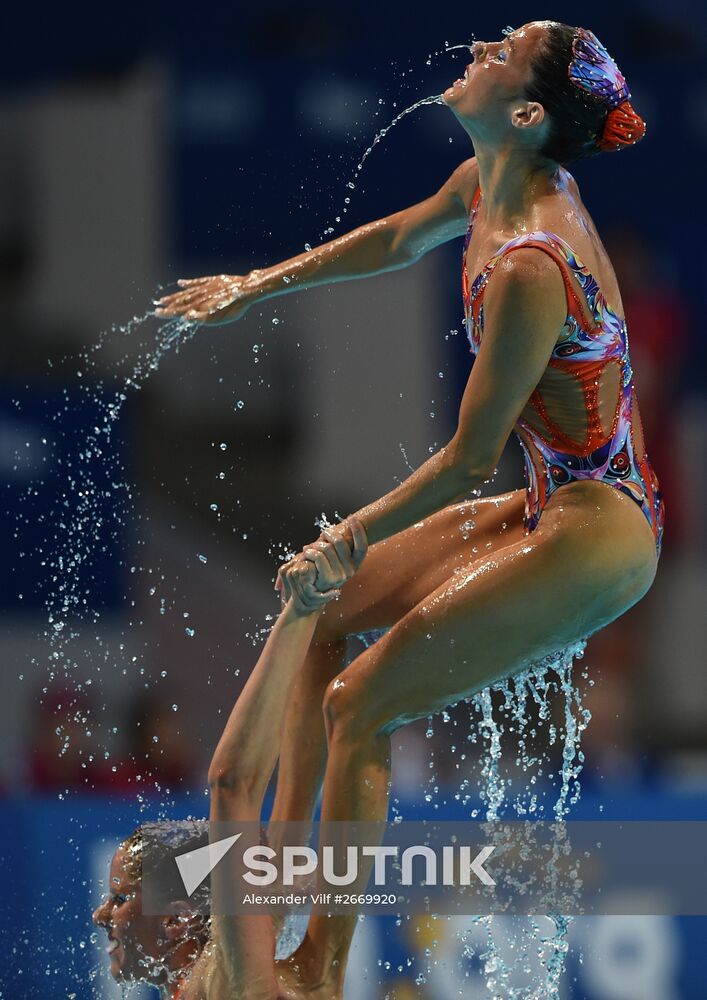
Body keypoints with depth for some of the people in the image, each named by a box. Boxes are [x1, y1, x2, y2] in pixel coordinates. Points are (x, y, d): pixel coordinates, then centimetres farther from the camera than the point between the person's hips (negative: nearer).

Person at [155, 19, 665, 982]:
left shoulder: (529, 266, -28)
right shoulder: (490, 183, 0)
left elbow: (470, 459, -21)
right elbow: (398, 239, 23)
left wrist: (340, 542, -10)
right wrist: (255, 287, 31)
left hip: (595, 539, -10)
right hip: (557, 506, 10)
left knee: (361, 707, -10)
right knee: (325, 609, 13)